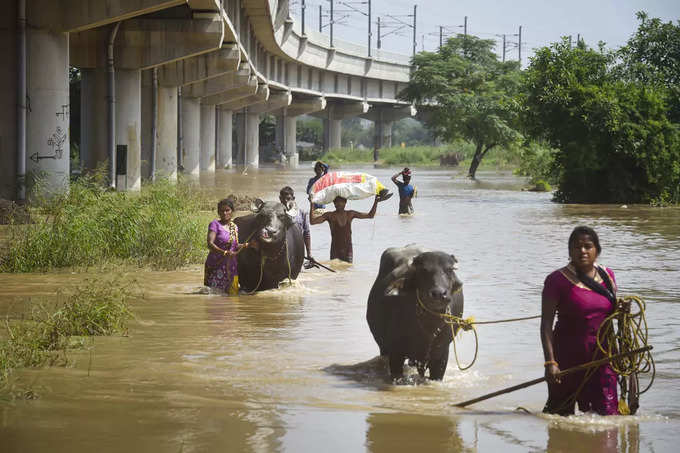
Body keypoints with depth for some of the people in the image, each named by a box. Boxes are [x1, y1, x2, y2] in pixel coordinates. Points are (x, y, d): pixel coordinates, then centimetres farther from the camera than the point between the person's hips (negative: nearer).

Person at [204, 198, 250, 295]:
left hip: (231, 267, 6)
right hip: (216, 266, -6)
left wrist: (246, 244, -1)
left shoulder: (234, 227, 12)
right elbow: (210, 244, -19)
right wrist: (224, 253, -31)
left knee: (232, 294, 3)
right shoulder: (215, 224, -7)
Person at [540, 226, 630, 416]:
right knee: (560, 414, 6)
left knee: (608, 414, -3)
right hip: (568, 356, -4)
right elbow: (546, 324, -10)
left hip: (601, 357, 4)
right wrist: (550, 362, -18)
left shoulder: (607, 275, 7)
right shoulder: (557, 280, -9)